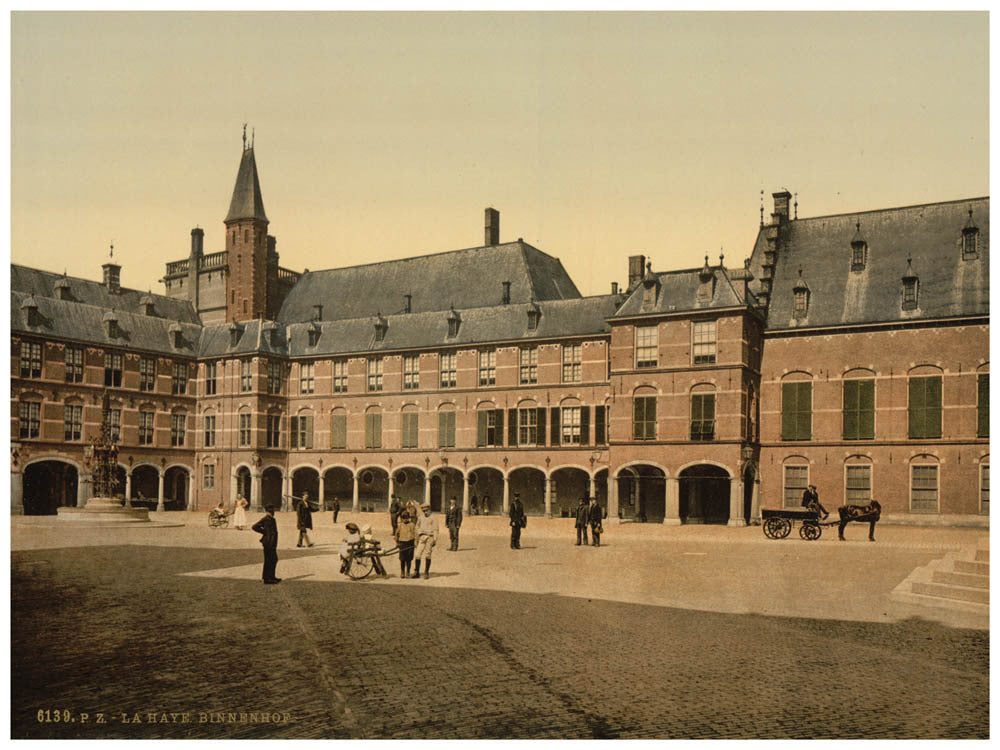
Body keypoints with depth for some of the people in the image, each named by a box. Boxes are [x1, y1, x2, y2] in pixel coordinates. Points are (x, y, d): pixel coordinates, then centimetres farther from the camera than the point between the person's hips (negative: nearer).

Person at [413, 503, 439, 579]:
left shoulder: (433, 518, 2)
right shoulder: (420, 518, 16)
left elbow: (435, 529, -2)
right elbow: (417, 528, 20)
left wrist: (435, 540, -9)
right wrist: (416, 540, 15)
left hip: (429, 537, -3)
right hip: (421, 537, 4)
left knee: (427, 555, -1)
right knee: (418, 555, -4)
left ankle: (426, 573, 6)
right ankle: (417, 572, 2)